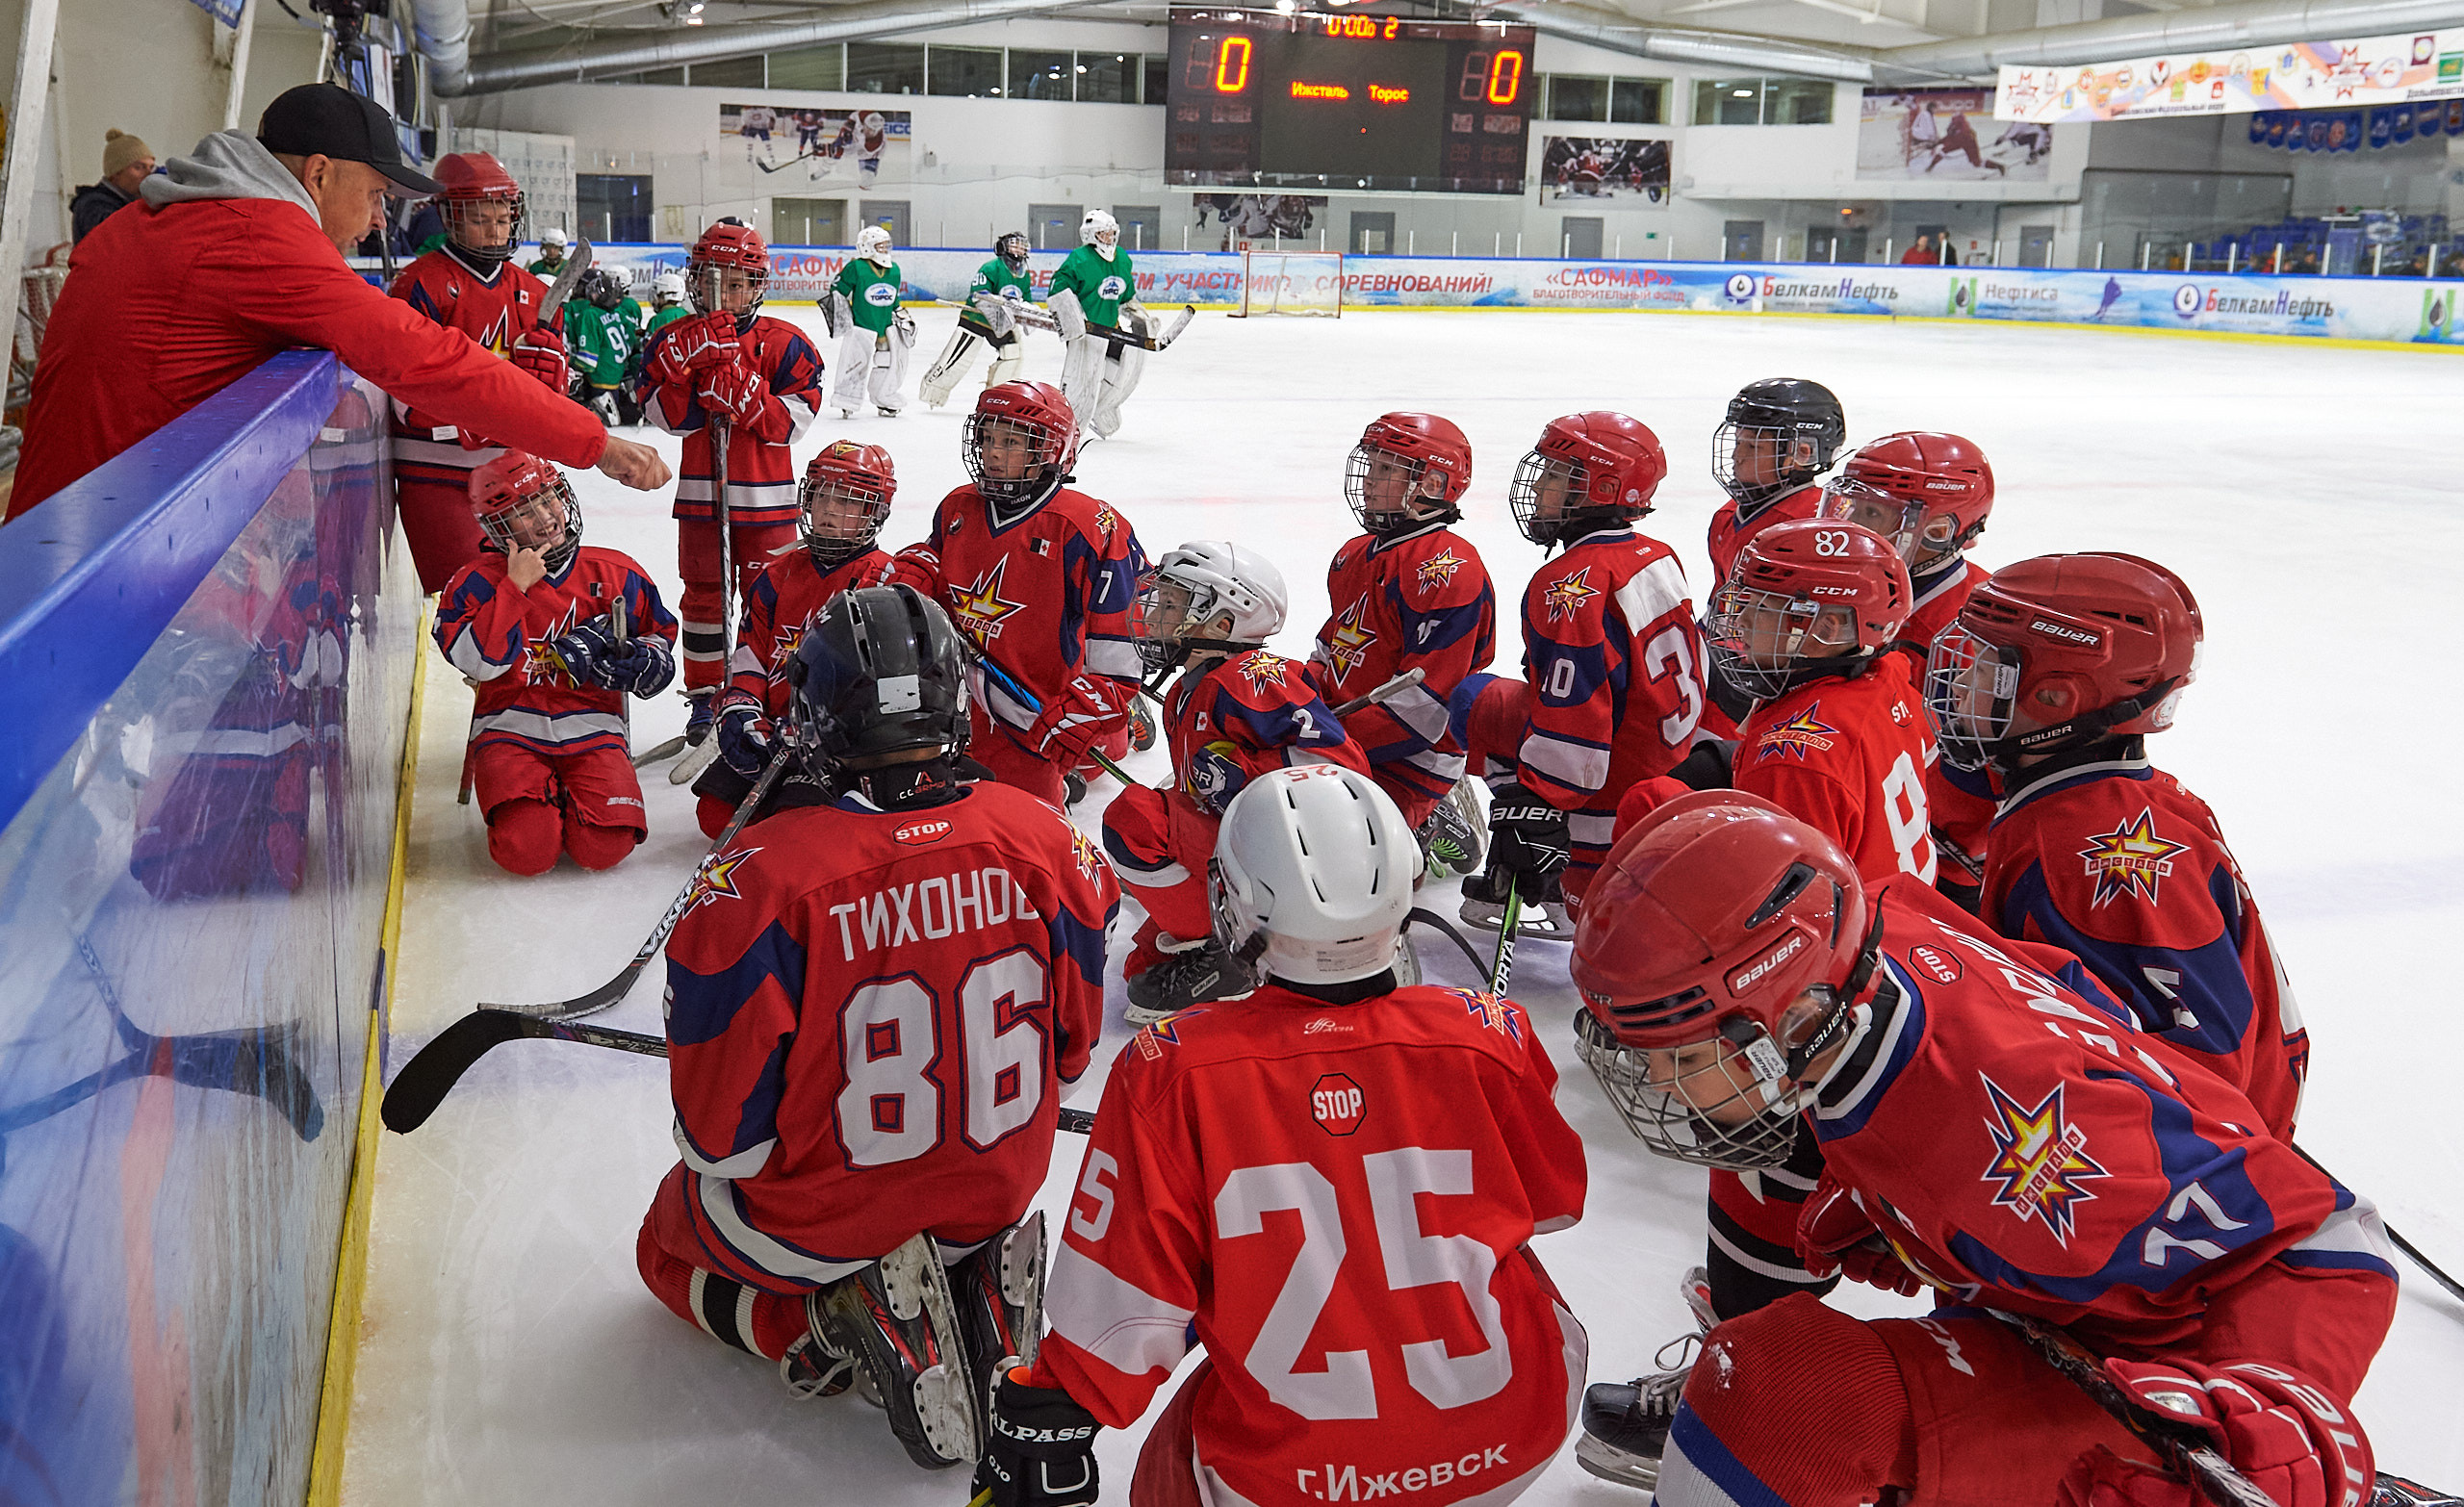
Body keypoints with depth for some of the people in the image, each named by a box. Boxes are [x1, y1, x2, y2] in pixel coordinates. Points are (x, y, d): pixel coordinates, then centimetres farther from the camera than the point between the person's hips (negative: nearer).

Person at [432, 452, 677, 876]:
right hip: (512, 730, -1)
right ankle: (539, 798, 10)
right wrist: (516, 586, -13)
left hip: (592, 730, 1)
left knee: (605, 847, -23)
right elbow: (479, 661, -13)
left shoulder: (617, 576, 7)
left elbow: (661, 631, 20)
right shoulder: (478, 582, 2)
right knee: (526, 851, -25)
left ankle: (568, 799, 11)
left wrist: (644, 659, -3)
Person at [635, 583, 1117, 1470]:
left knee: (672, 1239, 29)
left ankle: (829, 1330, 1)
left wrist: (712, 1150, 6)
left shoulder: (757, 877, -27)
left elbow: (719, 1131, -18)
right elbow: (1073, 1044, 0)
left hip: (813, 1221, -3)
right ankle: (977, 1280, 5)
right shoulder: (1044, 841, -16)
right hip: (1001, 1191, 4)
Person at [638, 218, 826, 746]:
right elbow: (670, 415, -10)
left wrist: (742, 389, -23)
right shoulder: (676, 341, 2)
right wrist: (695, 361, -22)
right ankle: (704, 695, 21)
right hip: (700, 493, 2)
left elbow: (791, 423, -11)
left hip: (767, 498, -2)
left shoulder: (784, 344, -4)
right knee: (704, 596, 9)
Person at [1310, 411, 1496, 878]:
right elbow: (1333, 645, 24)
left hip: (1407, 758, -10)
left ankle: (1430, 827, 2)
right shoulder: (1357, 555, 14)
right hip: (1345, 734, 10)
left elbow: (1426, 704, -23)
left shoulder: (1448, 568, -19)